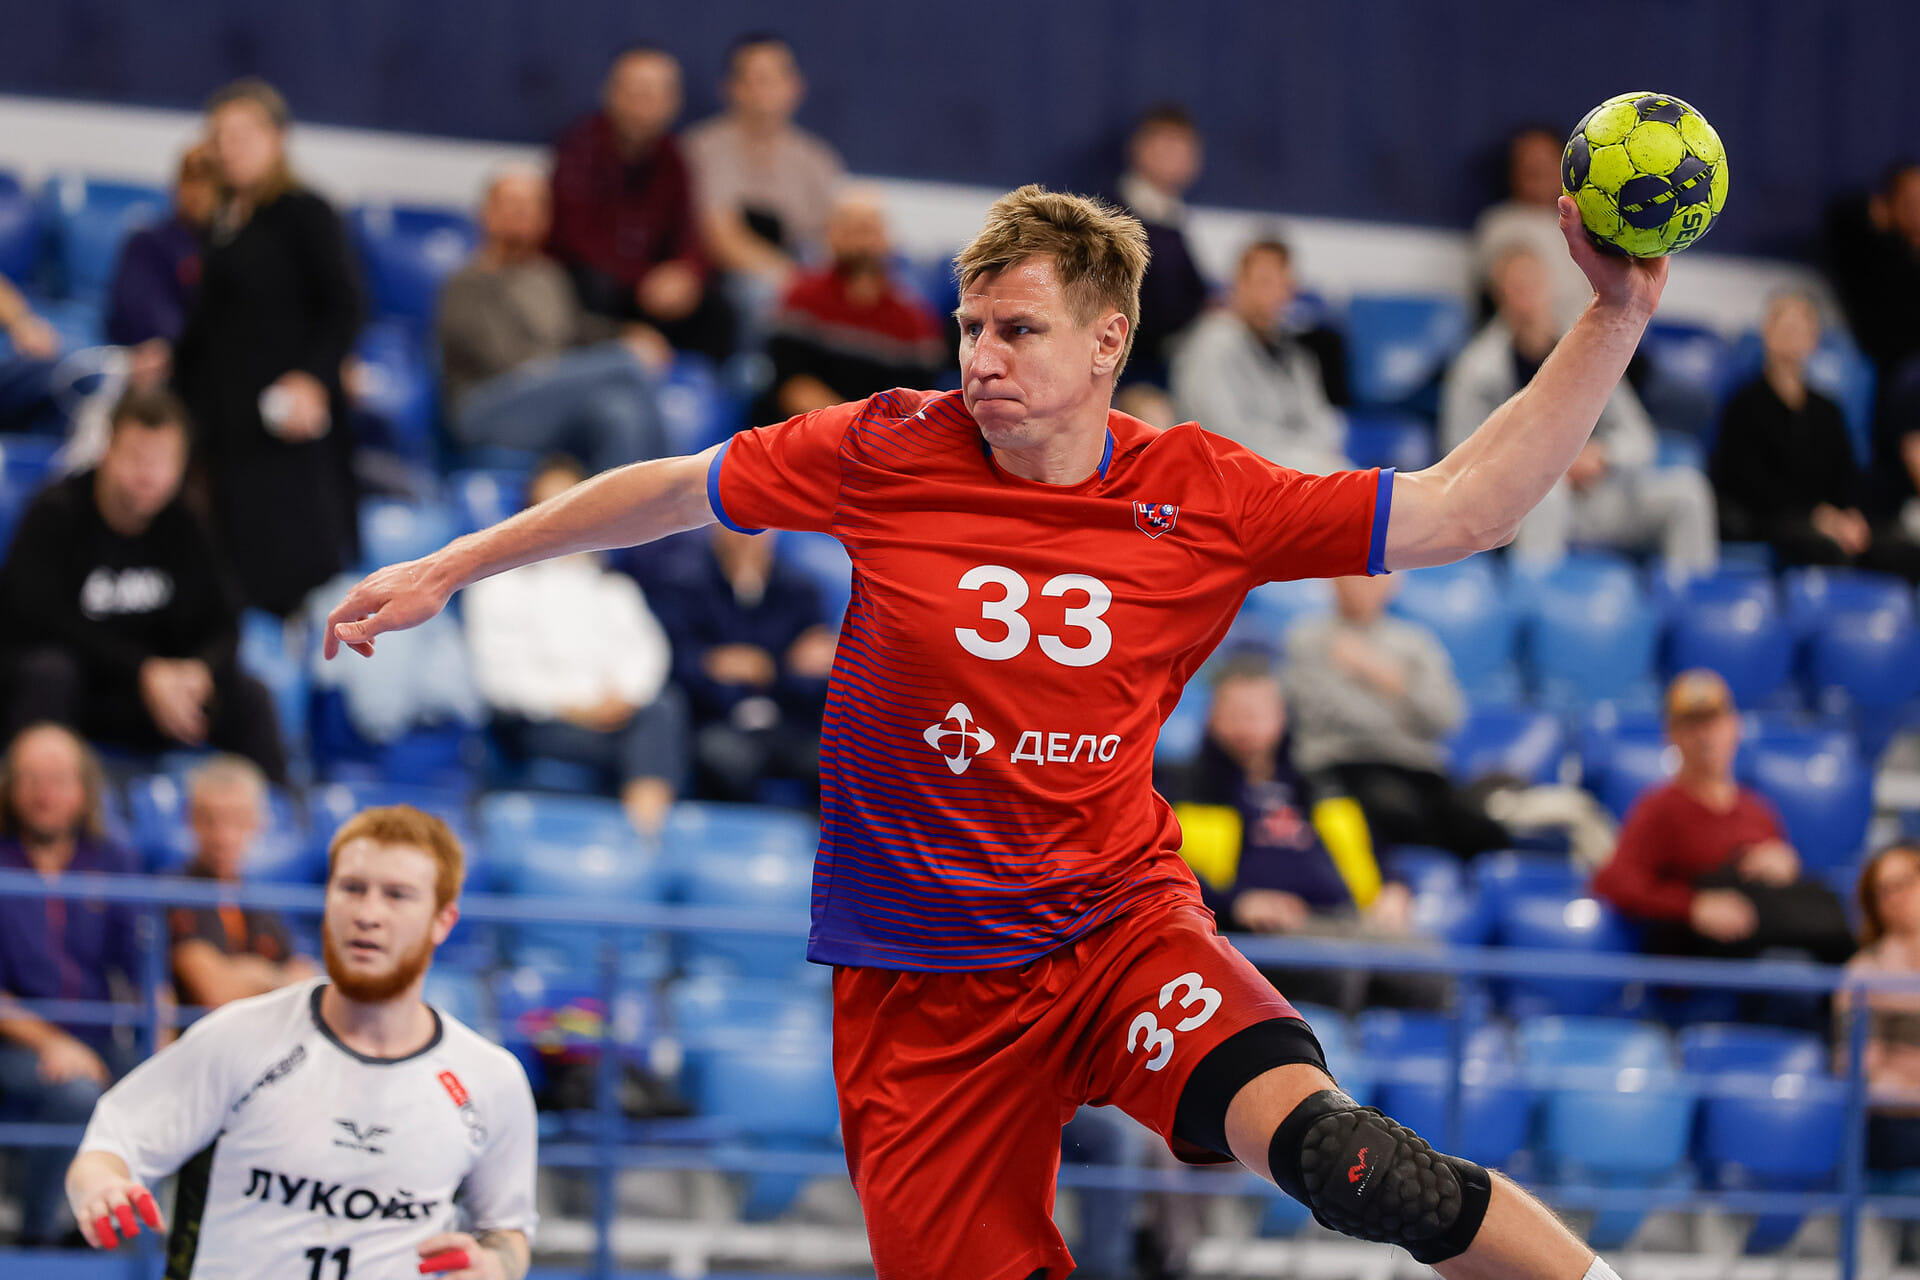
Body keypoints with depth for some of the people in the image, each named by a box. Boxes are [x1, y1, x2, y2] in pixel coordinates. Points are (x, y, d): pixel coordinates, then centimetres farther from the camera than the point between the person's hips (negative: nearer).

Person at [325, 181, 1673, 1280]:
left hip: (1119, 925, -1)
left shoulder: (1201, 499, -5)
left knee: (1306, 1132, -29)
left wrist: (1617, 318, -12)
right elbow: (668, 491, 9)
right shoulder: (888, 454, -6)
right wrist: (446, 571, 15)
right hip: (921, 980, 1)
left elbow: (1464, 507, -4)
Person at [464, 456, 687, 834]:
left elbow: (645, 648, 11)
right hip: (538, 721, -3)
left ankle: (647, 818, -55)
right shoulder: (501, 586, 16)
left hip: (618, 708, 3)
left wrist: (623, 693, -13)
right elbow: (499, 672, 2)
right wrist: (567, 704, -13)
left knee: (665, 707, -35)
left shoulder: (615, 587, 28)